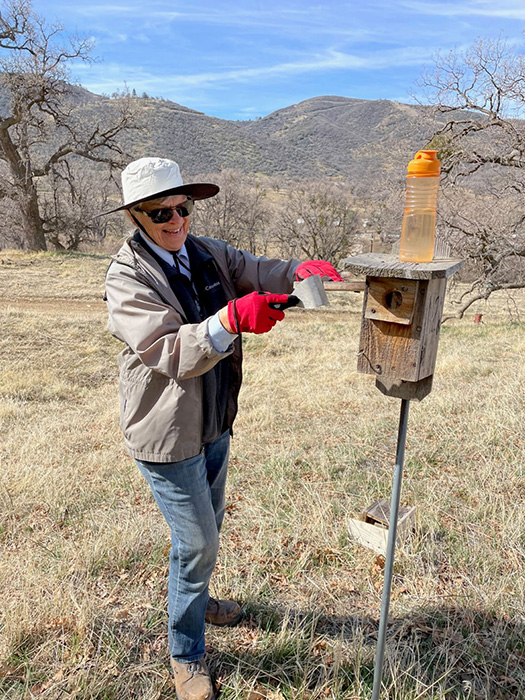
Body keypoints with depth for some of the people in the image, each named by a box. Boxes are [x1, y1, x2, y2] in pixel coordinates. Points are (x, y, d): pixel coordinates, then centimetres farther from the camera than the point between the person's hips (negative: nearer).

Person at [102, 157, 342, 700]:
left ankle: (194, 597, 55)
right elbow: (172, 355, -29)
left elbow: (259, 273, -6)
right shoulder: (127, 276, -18)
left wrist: (300, 271, -29)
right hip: (167, 433, -6)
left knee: (209, 523, 25)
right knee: (197, 541, 5)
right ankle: (185, 654, 31)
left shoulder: (207, 253, 1)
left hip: (215, 420, 7)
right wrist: (232, 319, -44)